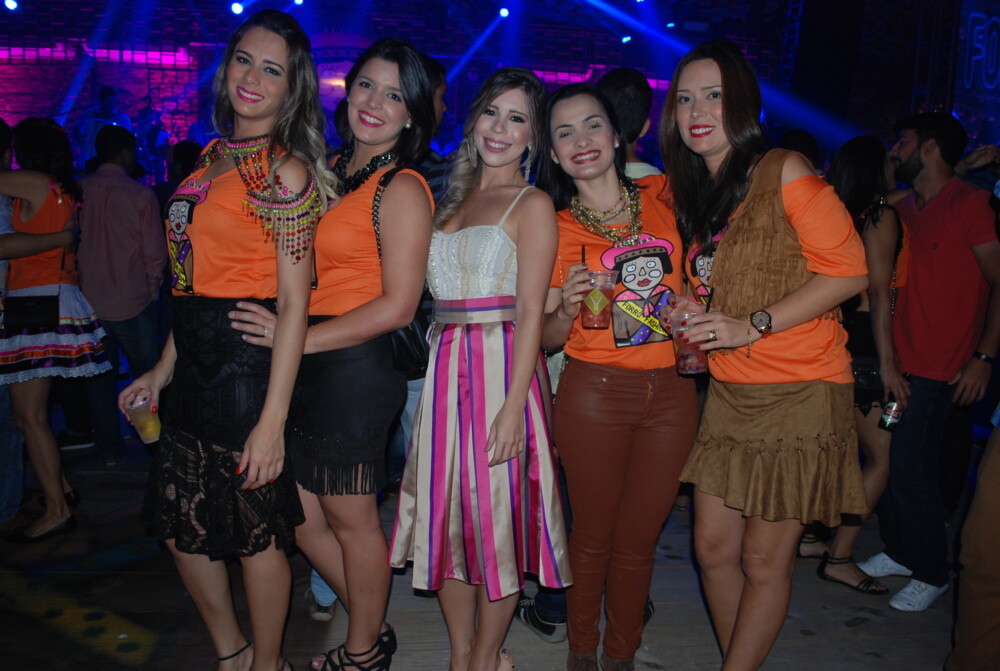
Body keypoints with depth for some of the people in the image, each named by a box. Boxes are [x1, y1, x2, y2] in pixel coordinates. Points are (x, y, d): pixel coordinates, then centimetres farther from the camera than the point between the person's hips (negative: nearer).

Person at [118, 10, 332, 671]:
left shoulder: (286, 172, -12)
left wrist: (273, 419, -20)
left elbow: (294, 304, -17)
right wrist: (163, 369, 16)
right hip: (194, 366, 8)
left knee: (257, 530, 7)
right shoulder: (213, 159, 12)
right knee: (180, 523, 17)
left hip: (250, 367, -8)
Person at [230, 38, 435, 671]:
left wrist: (298, 337, -15)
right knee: (298, 513, 16)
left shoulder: (402, 190, -11)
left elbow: (397, 307, -16)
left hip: (355, 368, -8)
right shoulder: (330, 170, 13)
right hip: (305, 366, 8)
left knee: (350, 519, 8)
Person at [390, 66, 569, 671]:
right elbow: (432, 295, 16)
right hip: (445, 369, 6)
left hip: (503, 367, -6)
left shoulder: (532, 204, -2)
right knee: (444, 511, 9)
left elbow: (530, 314, -10)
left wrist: (514, 405, -17)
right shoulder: (453, 199, 17)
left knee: (496, 513, 3)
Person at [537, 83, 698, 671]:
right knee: (593, 536, 9)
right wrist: (568, 308, -19)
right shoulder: (556, 227, 0)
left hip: (671, 394, 2)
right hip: (593, 393, -2)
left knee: (638, 541, 12)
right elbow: (546, 336, 1)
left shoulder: (662, 197, 5)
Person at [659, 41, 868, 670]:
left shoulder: (784, 171, -9)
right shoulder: (687, 191, 12)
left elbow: (848, 270, -12)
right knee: (714, 548, 9)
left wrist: (752, 325, -18)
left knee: (764, 560, 3)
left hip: (800, 392, -6)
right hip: (728, 392, 6)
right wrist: (690, 313, 0)